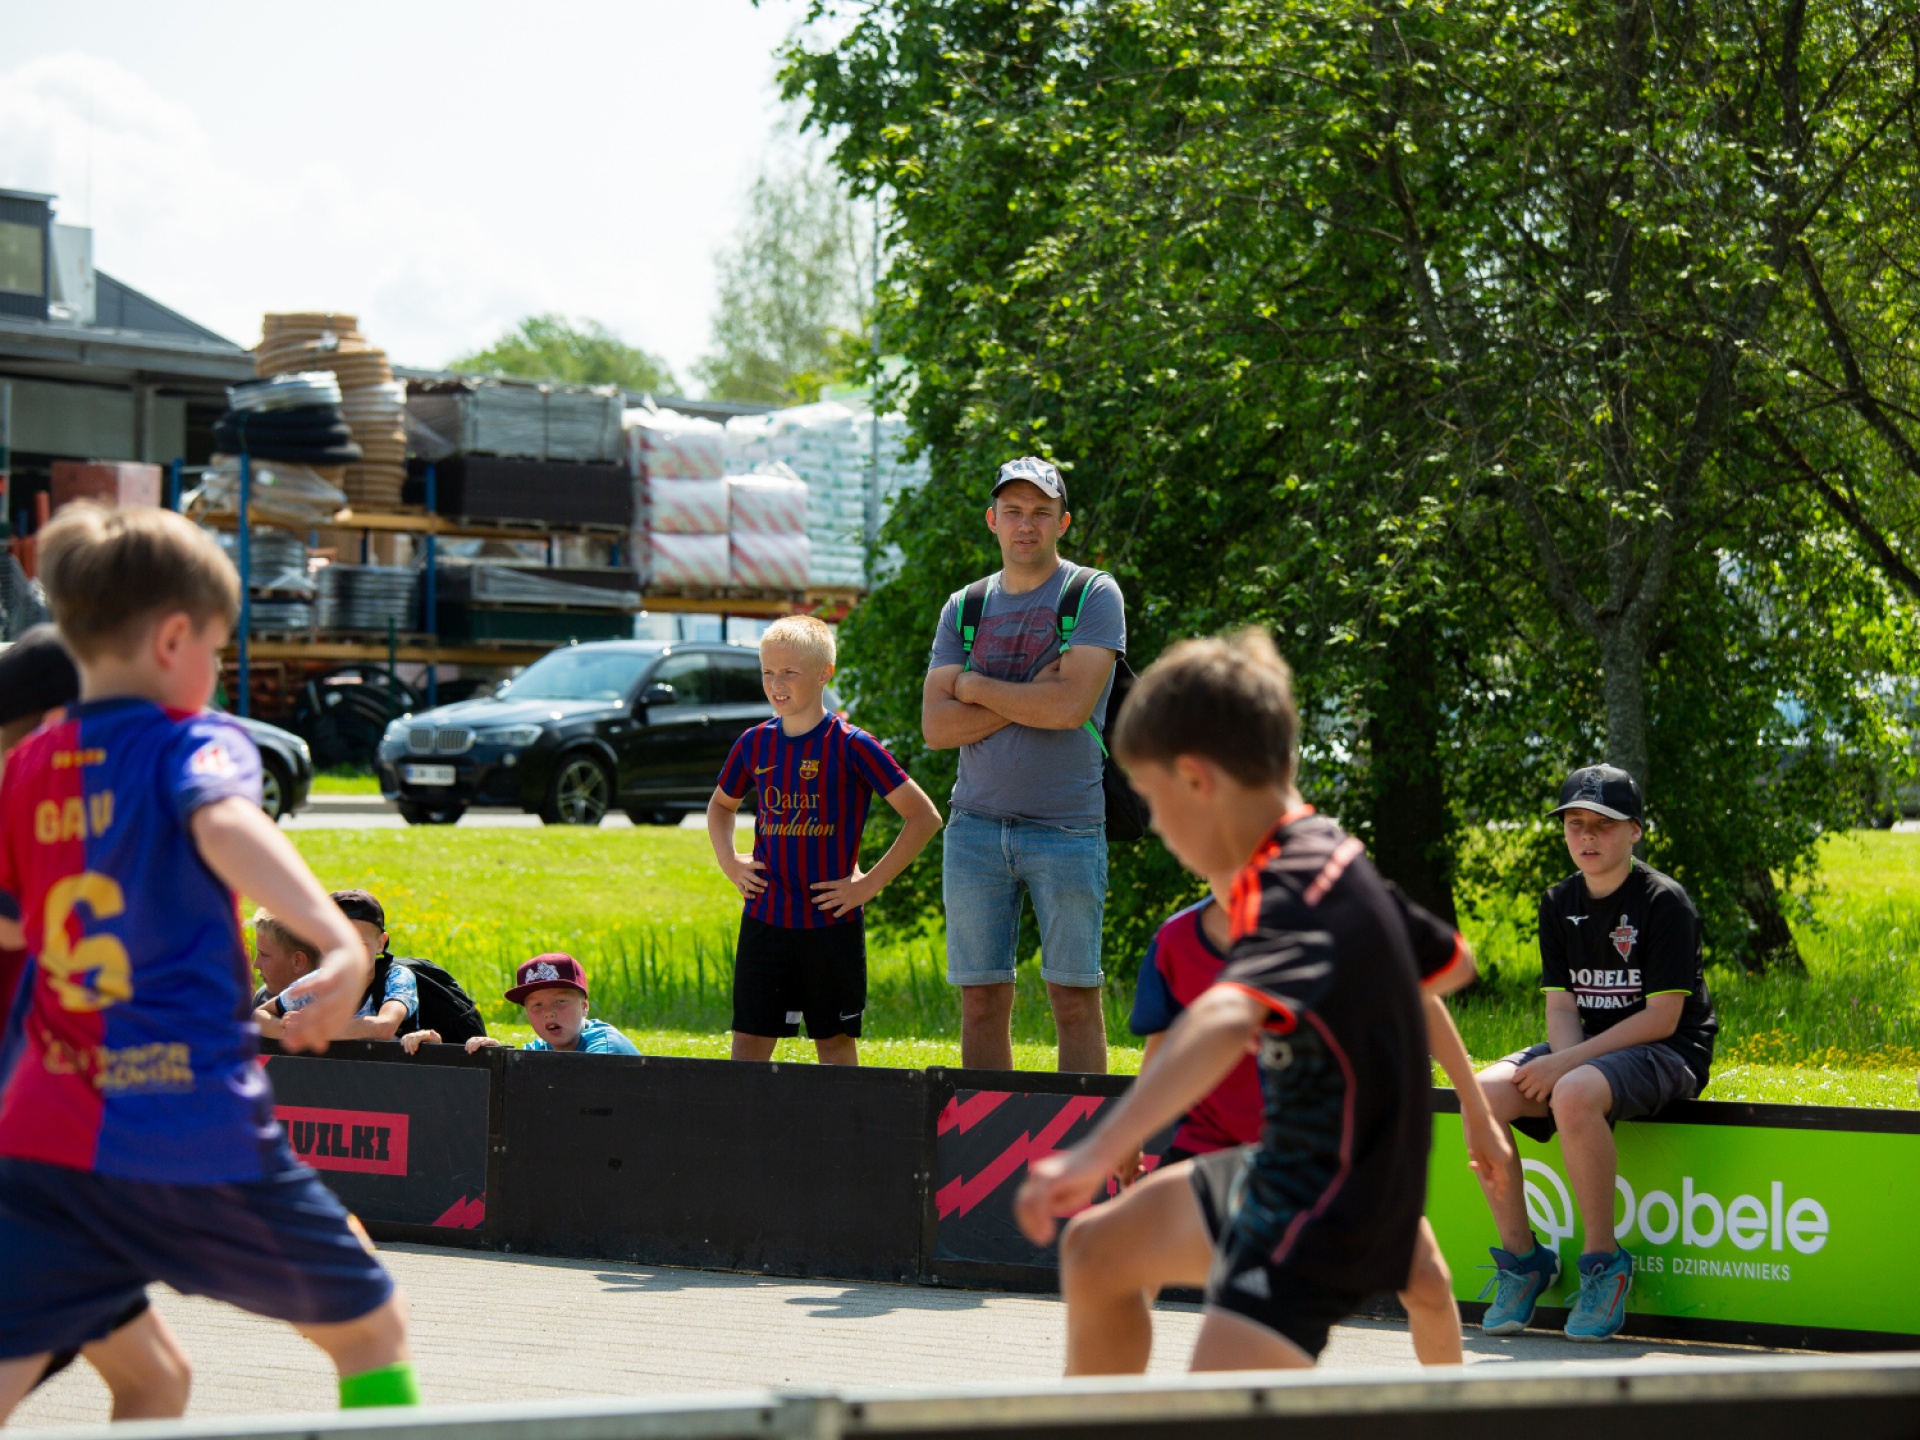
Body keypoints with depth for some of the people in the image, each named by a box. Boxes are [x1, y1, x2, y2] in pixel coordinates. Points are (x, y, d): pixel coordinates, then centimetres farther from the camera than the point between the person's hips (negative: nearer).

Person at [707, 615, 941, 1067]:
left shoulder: (851, 745, -9)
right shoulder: (755, 743, 6)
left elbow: (924, 817, -9)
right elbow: (721, 805, 27)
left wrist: (870, 883, -11)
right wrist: (728, 861, 9)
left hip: (832, 923, -4)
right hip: (764, 920, 4)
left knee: (835, 1043, 5)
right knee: (749, 1041, 2)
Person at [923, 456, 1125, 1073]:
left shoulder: (1095, 596, 0)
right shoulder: (964, 609, 12)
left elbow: (1071, 706, -14)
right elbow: (937, 726, 2)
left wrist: (976, 686, -3)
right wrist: (1028, 698, -8)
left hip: (1067, 828, -3)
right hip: (976, 826, 4)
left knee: (1074, 997, -3)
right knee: (982, 1000, 3)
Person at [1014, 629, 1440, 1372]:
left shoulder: (1295, 894, -25)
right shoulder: (1327, 856, 5)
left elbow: (1225, 1020, -46)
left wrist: (1098, 1154, -57)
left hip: (1321, 1212, -11)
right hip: (1280, 1170, 11)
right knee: (1093, 1253, 21)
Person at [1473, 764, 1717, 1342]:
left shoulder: (1664, 901, -12)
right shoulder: (1560, 904, 9)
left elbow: (1661, 1017, -17)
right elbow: (1561, 1004, 5)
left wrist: (1570, 1064, -22)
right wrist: (1563, 1060, -18)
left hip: (1667, 1054, -7)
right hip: (1589, 1048, 7)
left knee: (1575, 1095, -38)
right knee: (1484, 1094, -19)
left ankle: (1604, 1261, -22)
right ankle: (1520, 1255, -6)